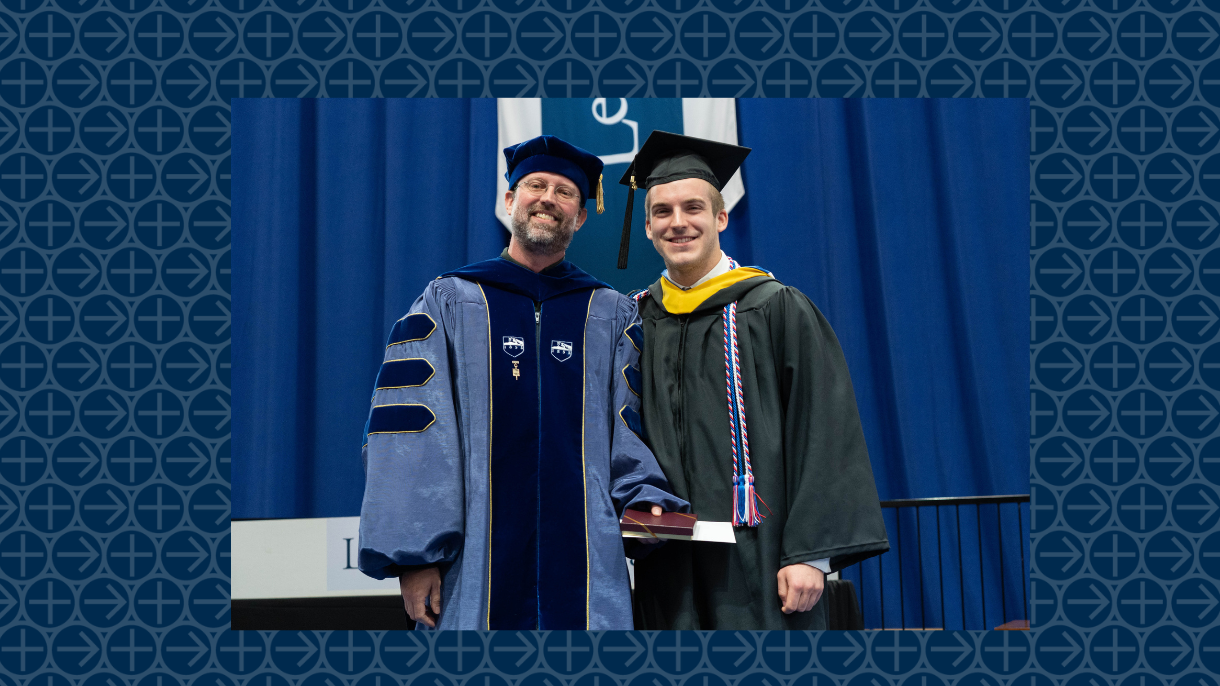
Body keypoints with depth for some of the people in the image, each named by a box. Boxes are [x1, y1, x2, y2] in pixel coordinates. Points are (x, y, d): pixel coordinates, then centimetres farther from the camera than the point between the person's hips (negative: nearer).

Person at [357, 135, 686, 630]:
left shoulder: (613, 317, 11)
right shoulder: (449, 303, 5)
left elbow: (630, 426, 6)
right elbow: (409, 430, -2)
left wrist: (644, 499, -14)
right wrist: (413, 556, -9)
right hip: (475, 562, -1)